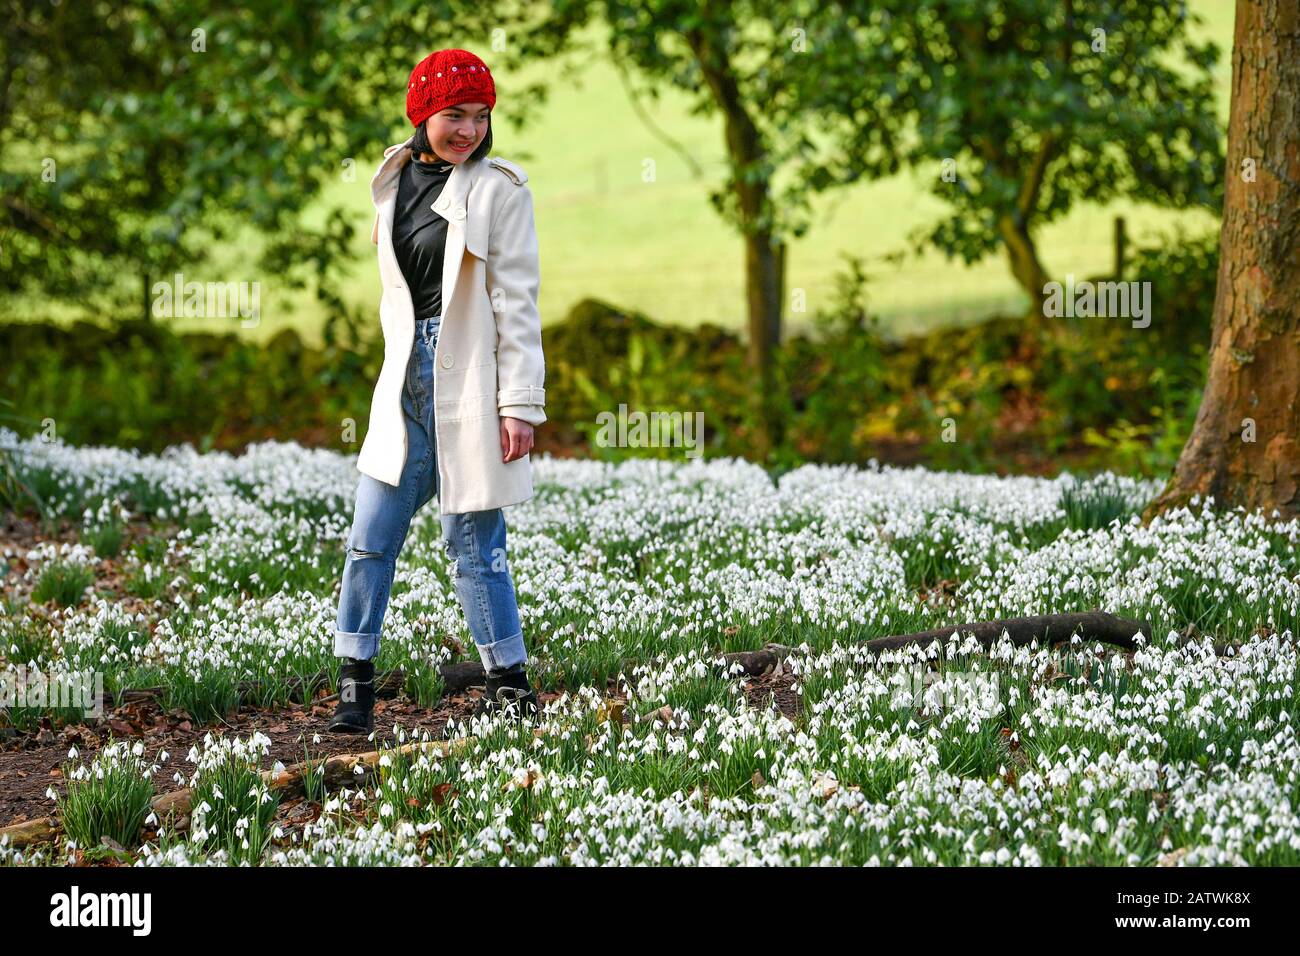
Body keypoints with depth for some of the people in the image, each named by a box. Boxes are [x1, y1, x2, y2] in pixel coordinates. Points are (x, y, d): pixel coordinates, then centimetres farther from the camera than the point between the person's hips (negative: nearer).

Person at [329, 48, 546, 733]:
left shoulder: (498, 189, -6)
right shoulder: (395, 182, 11)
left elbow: (517, 303, -9)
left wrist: (521, 404, -13)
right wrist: (397, 376, 16)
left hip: (471, 381, -5)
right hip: (408, 377, 5)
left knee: (473, 544, 0)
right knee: (370, 539, 3)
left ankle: (512, 687, 12)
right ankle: (354, 681, 12)